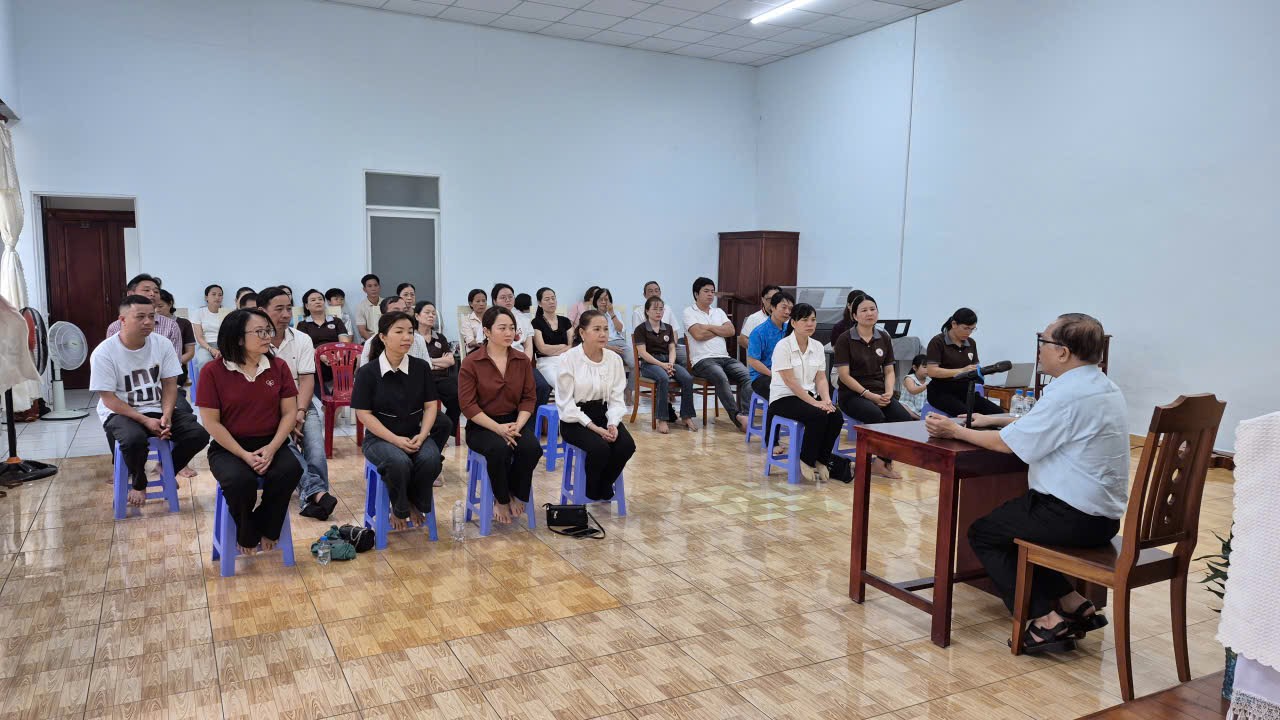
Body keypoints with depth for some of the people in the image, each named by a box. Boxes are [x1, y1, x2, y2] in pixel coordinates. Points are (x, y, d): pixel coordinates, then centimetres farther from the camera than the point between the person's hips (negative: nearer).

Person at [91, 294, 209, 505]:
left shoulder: (162, 344, -2)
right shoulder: (103, 353, -12)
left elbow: (169, 384, 1)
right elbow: (109, 399, -12)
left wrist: (166, 415, -17)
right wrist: (145, 420, -23)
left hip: (158, 409, 4)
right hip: (120, 413, -3)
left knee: (199, 434, -20)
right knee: (134, 439, -37)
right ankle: (138, 482, -3)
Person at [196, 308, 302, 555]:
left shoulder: (278, 367, 4)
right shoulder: (213, 371, -5)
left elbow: (290, 412, 2)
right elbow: (211, 422, -7)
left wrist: (271, 448, -13)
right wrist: (244, 455, -16)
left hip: (270, 444, 3)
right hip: (229, 448, -2)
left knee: (291, 469, -28)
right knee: (240, 480, -32)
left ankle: (265, 530, -2)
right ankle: (247, 535, 0)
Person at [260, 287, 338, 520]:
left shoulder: (302, 340, 6)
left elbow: (307, 380, 2)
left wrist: (299, 412, -14)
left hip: (301, 403, 3)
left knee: (315, 447, -23)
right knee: (285, 444, -31)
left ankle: (311, 500, -21)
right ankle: (316, 492, -40)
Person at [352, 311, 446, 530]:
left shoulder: (421, 367, 2)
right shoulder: (367, 372, -7)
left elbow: (430, 405, 4)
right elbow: (364, 413, -8)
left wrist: (422, 435, -14)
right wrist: (396, 440, -17)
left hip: (415, 435, 3)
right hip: (380, 437, -3)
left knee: (431, 459, -30)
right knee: (399, 463, -34)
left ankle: (415, 504, 0)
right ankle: (399, 509, -2)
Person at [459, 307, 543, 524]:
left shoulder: (523, 361, 3)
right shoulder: (471, 363, -8)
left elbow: (528, 399, 3)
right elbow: (468, 404, -12)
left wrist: (517, 425, -15)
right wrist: (498, 428, -21)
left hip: (514, 421, 3)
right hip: (481, 425, -3)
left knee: (532, 447, -27)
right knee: (499, 449, -33)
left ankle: (516, 495, 0)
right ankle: (501, 500, -5)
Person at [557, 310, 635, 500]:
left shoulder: (614, 359, -1)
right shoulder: (569, 359, -12)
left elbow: (617, 398, 2)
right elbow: (566, 402, -13)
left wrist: (613, 424, -17)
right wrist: (592, 427, -21)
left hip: (603, 414, 4)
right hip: (574, 419, -4)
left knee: (627, 445, -22)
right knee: (600, 448, -30)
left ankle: (604, 488, 5)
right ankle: (592, 494, 1)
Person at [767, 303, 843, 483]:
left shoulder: (818, 347, 8)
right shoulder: (783, 346, -12)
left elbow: (821, 379, 6)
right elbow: (790, 381, -18)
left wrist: (826, 400, -14)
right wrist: (815, 402, -23)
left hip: (809, 396, 6)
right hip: (784, 398, -6)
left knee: (836, 417, -22)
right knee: (818, 416, -31)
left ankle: (821, 459, -2)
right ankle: (806, 461, -11)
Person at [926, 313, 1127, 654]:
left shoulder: (1069, 393, -21)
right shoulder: (1102, 386, 9)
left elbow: (1009, 444, -16)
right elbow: (1039, 425, 20)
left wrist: (956, 431, -3)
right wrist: (990, 420, 20)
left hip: (1073, 517, -9)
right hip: (1103, 515, 9)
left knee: (982, 532, 9)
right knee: (1009, 524, 25)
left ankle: (1048, 618, 2)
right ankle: (1074, 605, 17)